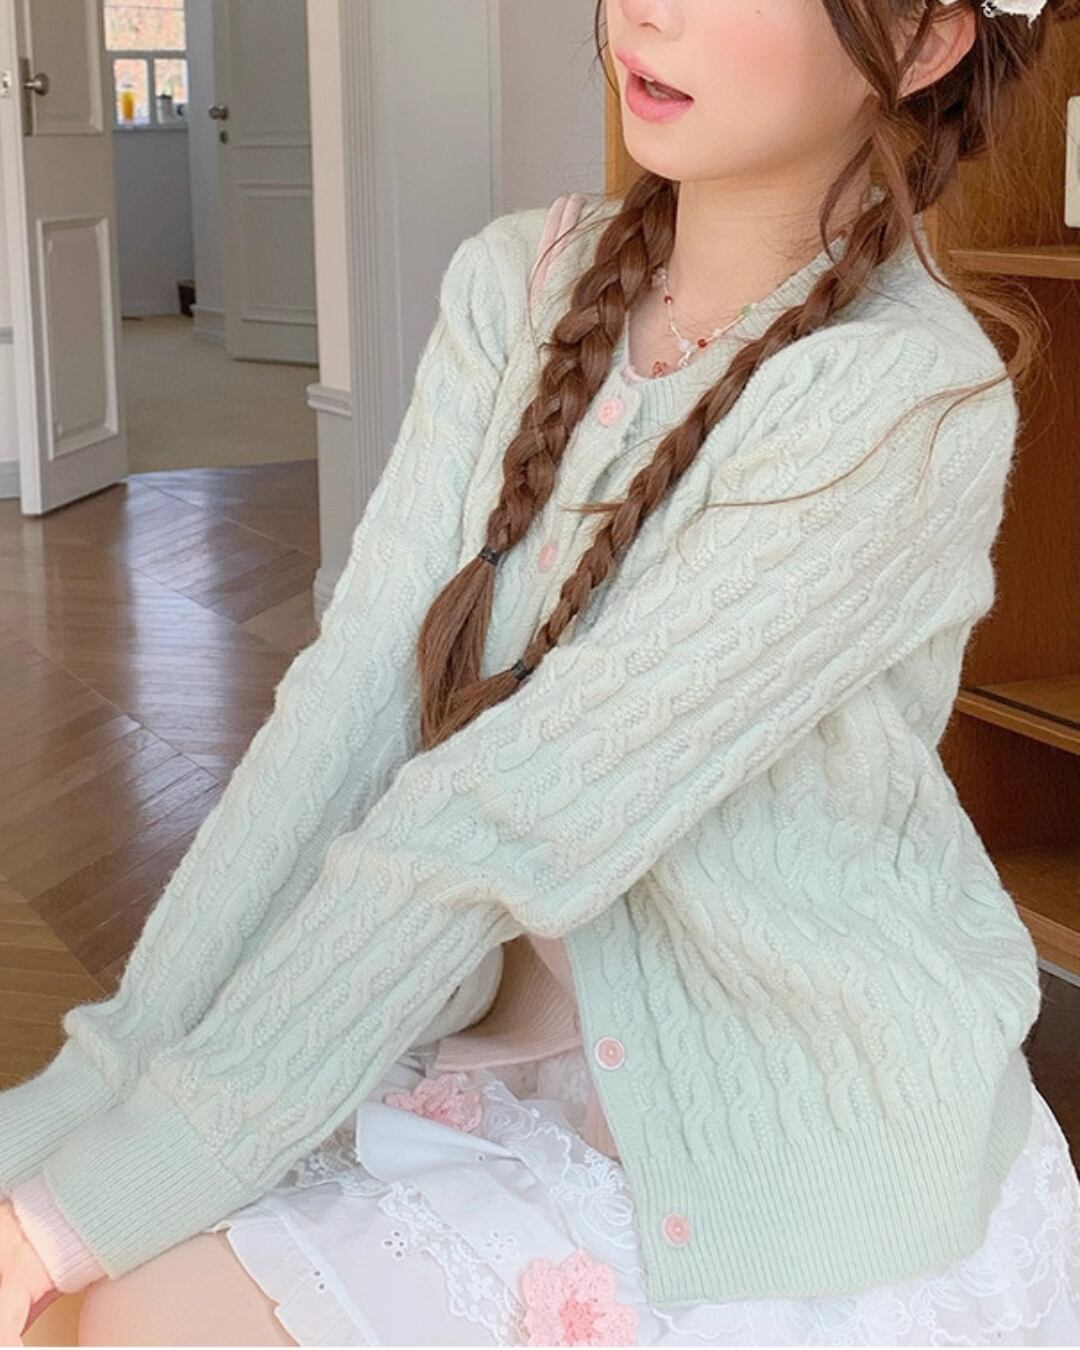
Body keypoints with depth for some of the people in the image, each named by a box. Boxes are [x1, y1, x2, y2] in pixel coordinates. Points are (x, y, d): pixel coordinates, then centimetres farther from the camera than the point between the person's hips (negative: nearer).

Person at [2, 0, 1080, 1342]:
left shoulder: (910, 402, -22)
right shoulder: (519, 282, -3)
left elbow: (509, 816, -26)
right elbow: (351, 698, -10)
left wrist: (108, 1188, -23)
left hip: (813, 1150, -4)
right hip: (547, 1036, 5)